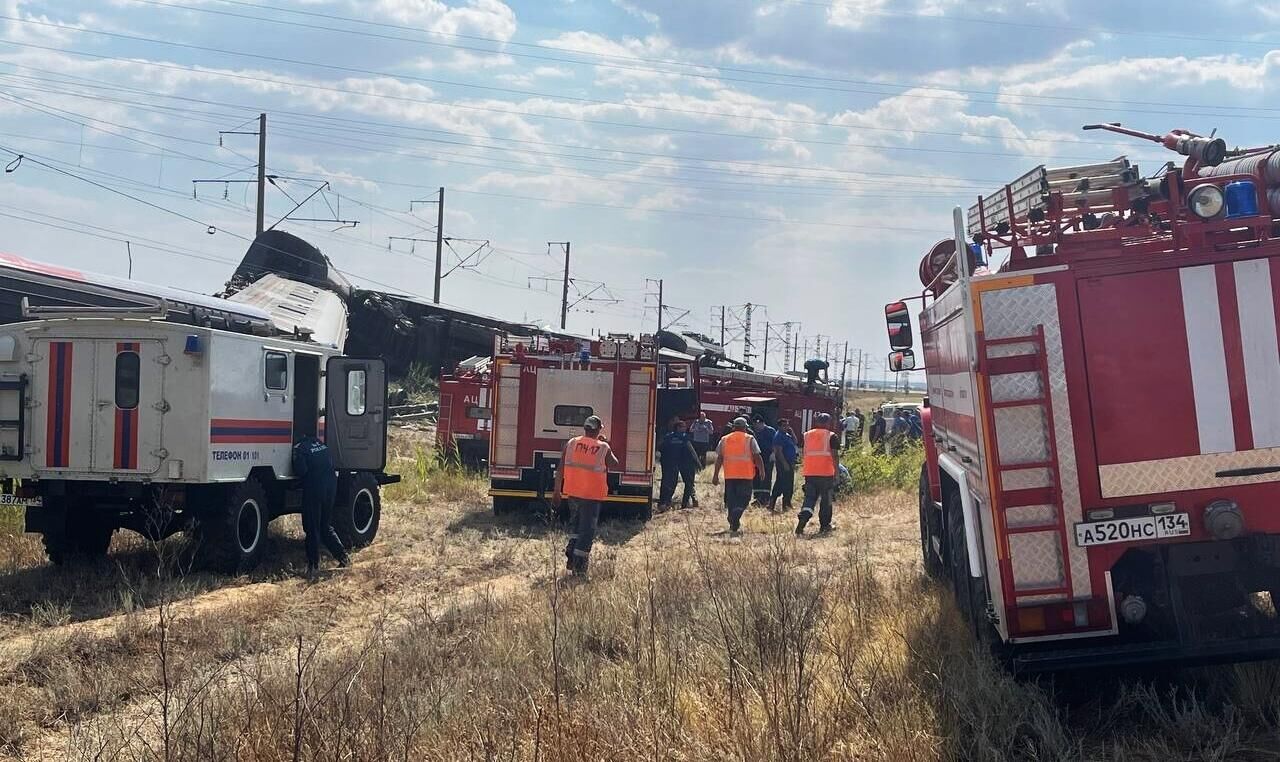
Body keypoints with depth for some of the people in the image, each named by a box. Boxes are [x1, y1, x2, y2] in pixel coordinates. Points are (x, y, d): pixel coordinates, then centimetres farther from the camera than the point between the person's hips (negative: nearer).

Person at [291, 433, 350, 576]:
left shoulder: (299, 447, -7)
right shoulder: (320, 443, 14)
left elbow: (300, 470, -15)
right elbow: (331, 464, 16)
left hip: (314, 486, -7)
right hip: (331, 483, 7)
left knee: (312, 528, 2)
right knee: (325, 526, 19)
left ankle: (313, 564, 4)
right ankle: (343, 556, 13)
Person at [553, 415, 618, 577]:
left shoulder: (571, 443, 0)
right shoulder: (603, 448, -7)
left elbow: (560, 469, 2)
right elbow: (615, 463, 11)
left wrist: (557, 492, 8)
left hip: (573, 492, 4)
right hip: (592, 495, -4)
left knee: (577, 525, 24)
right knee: (587, 530, 3)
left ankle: (570, 556, 18)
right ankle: (579, 567, 1)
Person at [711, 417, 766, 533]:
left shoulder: (724, 439, 8)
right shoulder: (749, 439, 0)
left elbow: (719, 458, 8)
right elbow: (757, 457, -5)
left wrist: (715, 475, 10)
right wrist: (762, 471, 4)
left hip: (729, 475, 3)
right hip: (746, 475, -3)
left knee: (731, 501, 11)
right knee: (744, 499, 1)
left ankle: (733, 524, 13)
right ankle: (736, 513, -27)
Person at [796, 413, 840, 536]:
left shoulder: (807, 435, 11)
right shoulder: (832, 436, -3)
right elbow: (835, 455, -9)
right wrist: (837, 470, -4)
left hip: (809, 473, 4)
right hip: (826, 473, -4)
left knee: (809, 499, 4)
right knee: (826, 500, 10)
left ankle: (801, 524, -15)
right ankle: (824, 526, 19)